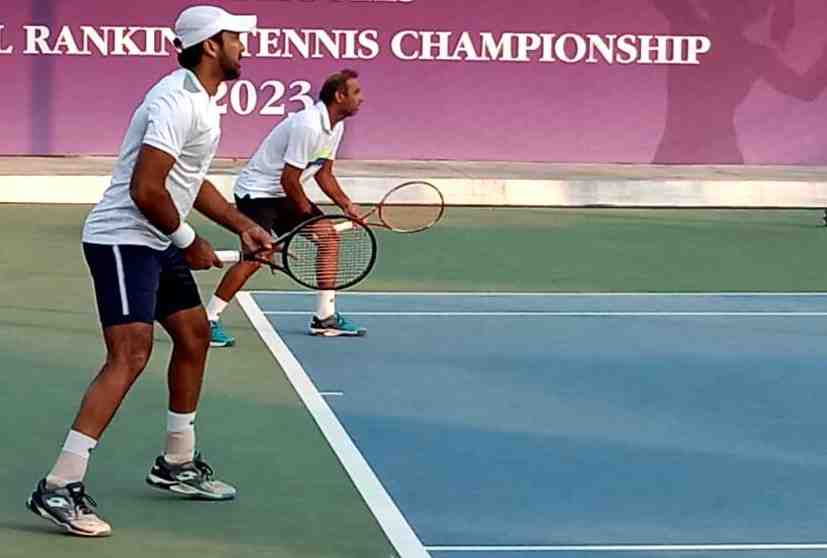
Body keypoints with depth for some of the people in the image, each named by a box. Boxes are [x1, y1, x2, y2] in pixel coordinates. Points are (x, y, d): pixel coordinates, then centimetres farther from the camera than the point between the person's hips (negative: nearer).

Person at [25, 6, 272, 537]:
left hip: (157, 243, 11)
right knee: (130, 354, -19)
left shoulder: (203, 102, 13)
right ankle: (59, 488, -23)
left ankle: (177, 465, 33)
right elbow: (146, 191, -26)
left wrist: (244, 226, 17)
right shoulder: (176, 102, -20)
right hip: (122, 239, -11)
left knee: (194, 334, 19)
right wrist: (189, 242, -12)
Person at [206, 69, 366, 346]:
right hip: (257, 190, -10)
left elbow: (323, 174, 13)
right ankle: (208, 321, -17)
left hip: (284, 195, 10)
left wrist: (347, 205, 2)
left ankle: (325, 317, 13)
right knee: (256, 257, -22)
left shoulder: (336, 126, 5)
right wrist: (305, 210, -10)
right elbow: (289, 179, -24)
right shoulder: (308, 126, -27)